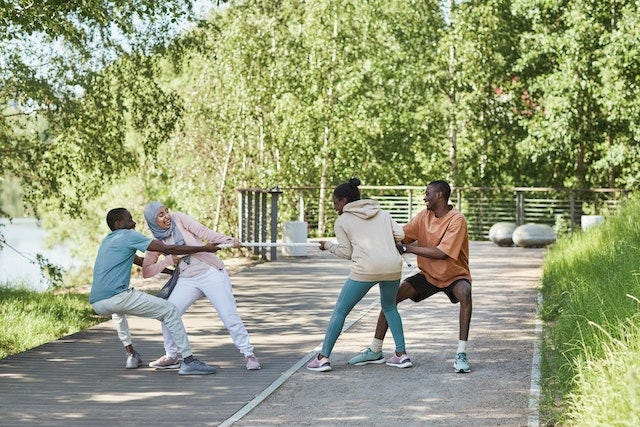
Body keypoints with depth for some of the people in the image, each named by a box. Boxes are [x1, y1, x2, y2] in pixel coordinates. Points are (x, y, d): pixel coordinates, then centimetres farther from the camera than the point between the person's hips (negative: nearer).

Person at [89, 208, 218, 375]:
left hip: (96, 303, 8)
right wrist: (204, 248, 1)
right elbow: (168, 249, -5)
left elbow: (140, 261, 35)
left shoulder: (106, 241, 27)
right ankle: (189, 362, -9)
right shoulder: (129, 236, 2)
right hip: (117, 296, -8)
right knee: (170, 311, -1)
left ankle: (131, 355, 34)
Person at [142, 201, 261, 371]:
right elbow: (146, 271, 3)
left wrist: (228, 240, -25)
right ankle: (171, 357, 8)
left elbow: (203, 232, -11)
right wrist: (169, 260, -10)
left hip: (211, 272, -3)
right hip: (187, 280, 3)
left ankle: (248, 354, -2)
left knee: (229, 315, -10)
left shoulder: (179, 219, -1)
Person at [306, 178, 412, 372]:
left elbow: (346, 252, 7)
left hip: (366, 268, -4)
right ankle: (401, 354, 19)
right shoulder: (383, 214, 21)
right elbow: (400, 235, 10)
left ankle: (323, 358, 3)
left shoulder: (342, 221, 10)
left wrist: (328, 245, 22)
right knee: (389, 307, 27)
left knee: (340, 310, 7)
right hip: (393, 266, 4)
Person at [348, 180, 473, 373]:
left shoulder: (457, 220, -22)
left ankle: (461, 355, -37)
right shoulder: (424, 216, -2)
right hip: (428, 275, 6)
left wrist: (406, 248, -27)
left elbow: (442, 253, -29)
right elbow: (401, 236, 1)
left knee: (465, 292, -39)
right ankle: (375, 351, 2)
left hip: (455, 275, -6)